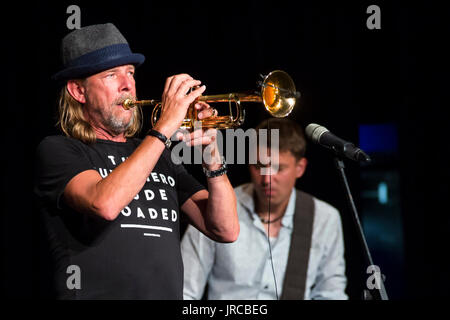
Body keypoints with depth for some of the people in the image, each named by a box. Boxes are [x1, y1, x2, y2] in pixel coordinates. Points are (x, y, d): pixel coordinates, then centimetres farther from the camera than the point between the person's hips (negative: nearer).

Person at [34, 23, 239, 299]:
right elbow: (105, 204, -18)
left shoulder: (159, 157, 15)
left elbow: (226, 231, 9)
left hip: (168, 292, 3)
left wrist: (212, 156, -4)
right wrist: (164, 128, -14)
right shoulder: (58, 151, 2)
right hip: (96, 292, -3)